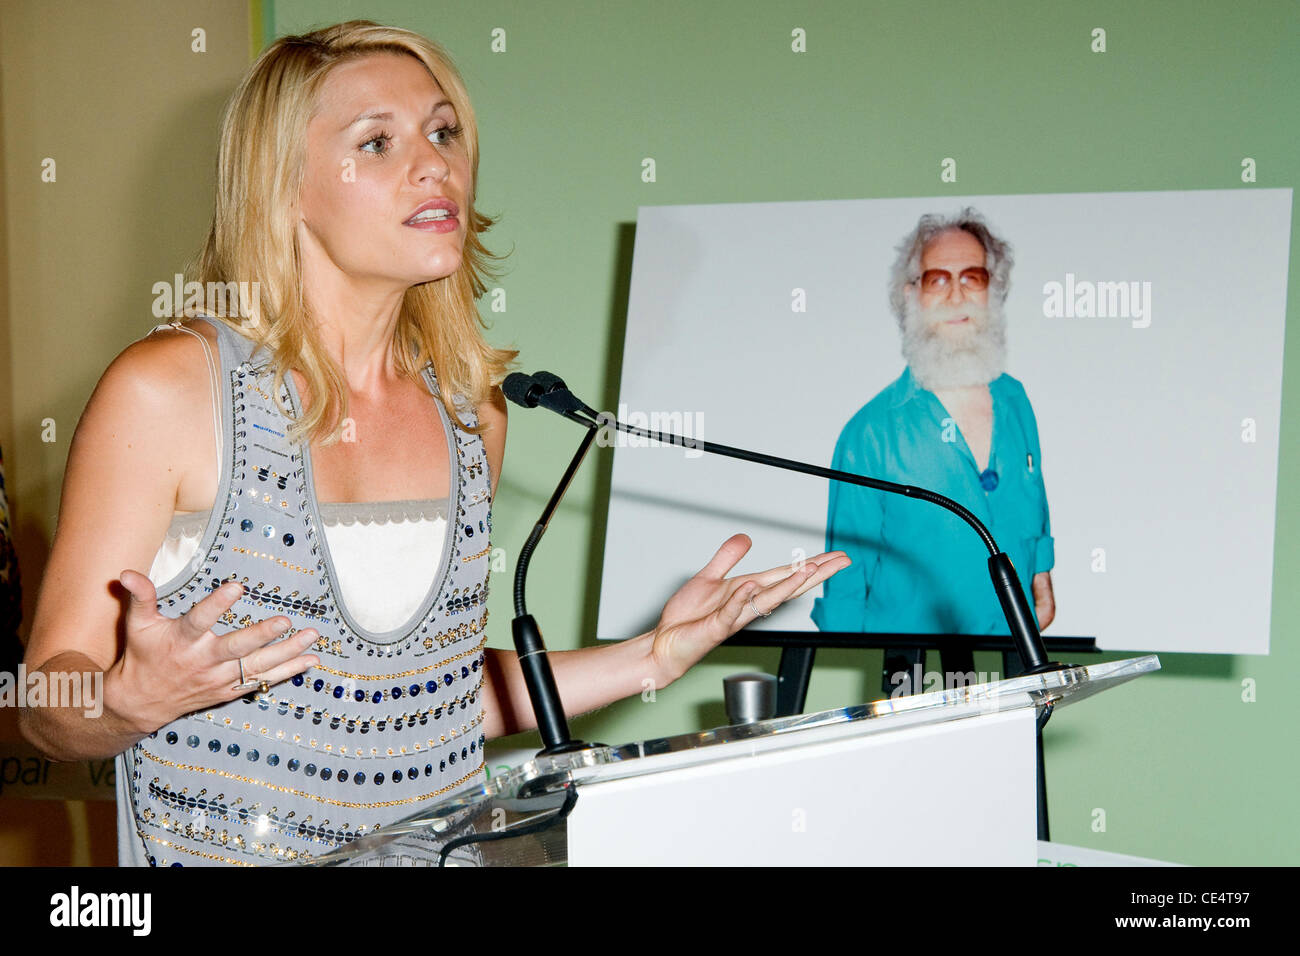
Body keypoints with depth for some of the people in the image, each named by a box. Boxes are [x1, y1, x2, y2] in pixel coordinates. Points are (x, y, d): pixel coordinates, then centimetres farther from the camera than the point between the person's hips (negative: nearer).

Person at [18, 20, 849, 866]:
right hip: (217, 856, -1)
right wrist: (134, 700, -24)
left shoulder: (469, 412, 5)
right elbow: (47, 705, -5)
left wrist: (651, 658, 6)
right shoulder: (167, 389, -9)